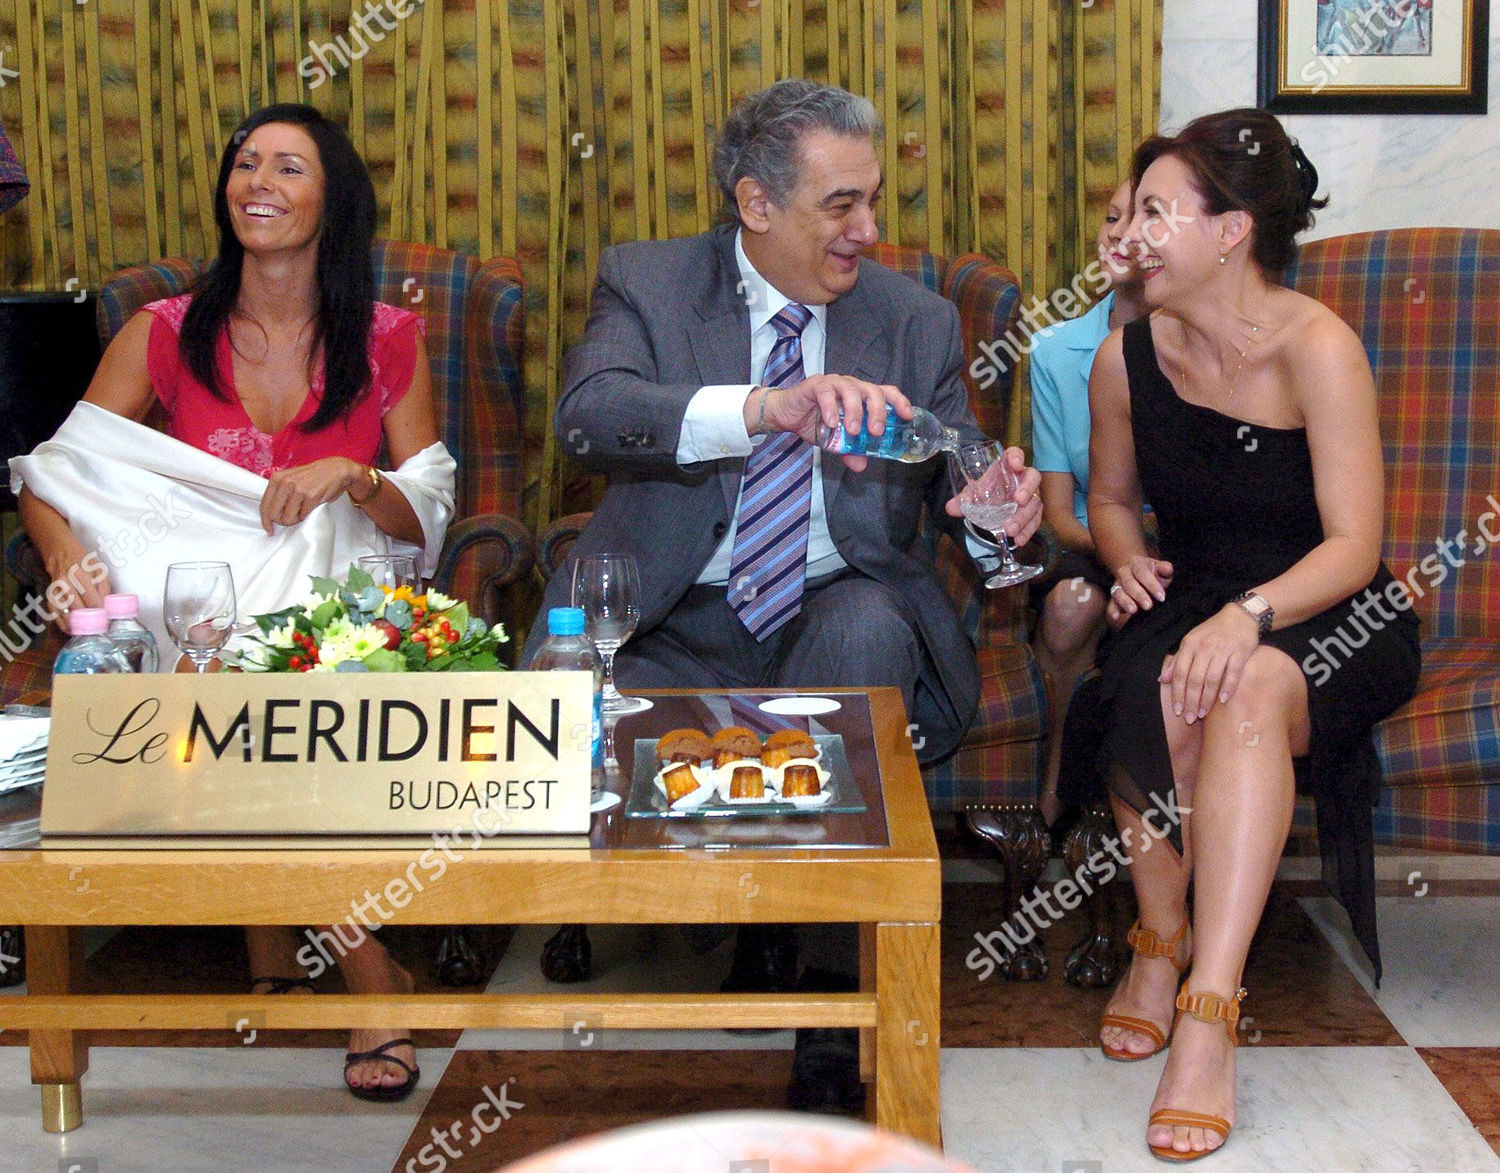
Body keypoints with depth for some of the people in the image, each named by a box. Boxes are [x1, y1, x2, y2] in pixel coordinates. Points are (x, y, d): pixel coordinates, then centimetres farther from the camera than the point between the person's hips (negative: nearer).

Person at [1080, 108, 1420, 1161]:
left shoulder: (1317, 348, -14)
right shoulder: (1127, 357, 1)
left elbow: (1352, 543, -18)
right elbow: (1111, 496, 19)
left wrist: (1249, 615, -35)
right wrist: (1127, 560, -4)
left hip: (1326, 616, -3)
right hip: (1193, 603, 3)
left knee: (1251, 689, -37)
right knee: (1154, 694, -33)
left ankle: (1208, 1014, -38)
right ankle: (1160, 943, -11)